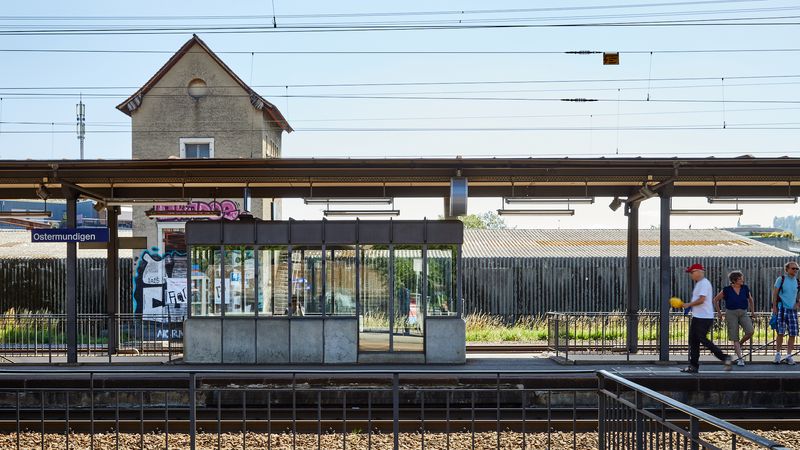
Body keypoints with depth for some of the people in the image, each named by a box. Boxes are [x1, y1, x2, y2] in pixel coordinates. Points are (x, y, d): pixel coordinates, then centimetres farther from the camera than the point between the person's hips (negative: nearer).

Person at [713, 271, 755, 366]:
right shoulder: (727, 290, -5)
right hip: (731, 313, -2)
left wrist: (752, 311, 19)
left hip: (743, 313, 2)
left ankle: (740, 344, 10)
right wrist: (719, 313, 5)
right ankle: (740, 358, 1)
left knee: (750, 331, -19)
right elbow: (716, 300, 5)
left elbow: (750, 299, 21)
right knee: (735, 337, -4)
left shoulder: (745, 288, 3)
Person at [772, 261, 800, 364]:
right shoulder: (781, 279, 0)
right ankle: (778, 354, 7)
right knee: (781, 333, -6)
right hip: (782, 308, -4)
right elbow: (775, 293, 0)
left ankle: (789, 356, 7)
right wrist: (774, 307, -6)